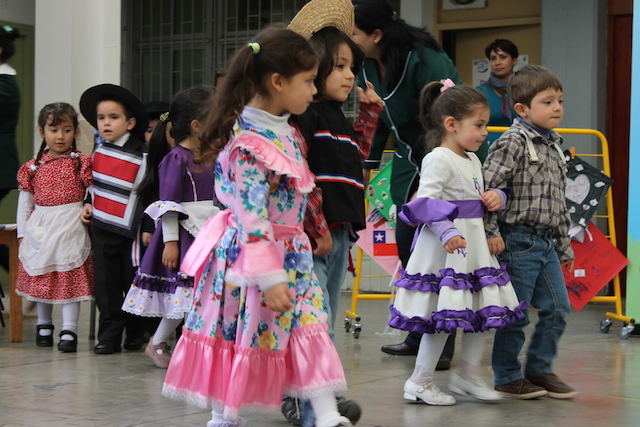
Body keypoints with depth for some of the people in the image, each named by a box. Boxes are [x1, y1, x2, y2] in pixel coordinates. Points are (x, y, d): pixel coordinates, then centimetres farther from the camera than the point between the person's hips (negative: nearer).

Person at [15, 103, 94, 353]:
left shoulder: (82, 164, -1)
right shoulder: (33, 168, 7)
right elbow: (25, 203, 10)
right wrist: (22, 233, 8)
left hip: (71, 229, -3)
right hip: (40, 231, 3)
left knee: (70, 279, -6)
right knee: (41, 280, 11)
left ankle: (69, 332, -4)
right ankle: (44, 326, 27)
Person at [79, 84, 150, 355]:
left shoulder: (140, 155, -10)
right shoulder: (100, 149, 6)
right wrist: (89, 203, 9)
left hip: (131, 229, -4)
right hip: (102, 228, 4)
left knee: (132, 281, 5)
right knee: (106, 283, 3)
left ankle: (136, 334, 19)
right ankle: (110, 336, 8)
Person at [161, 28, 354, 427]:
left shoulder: (283, 130, 5)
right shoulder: (251, 144, -24)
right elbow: (252, 218, -26)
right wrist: (271, 278, -25)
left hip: (293, 253, 9)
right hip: (250, 254, -9)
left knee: (310, 326, 3)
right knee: (236, 333, 6)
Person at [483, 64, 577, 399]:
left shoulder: (554, 145, 14)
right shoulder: (513, 143, -12)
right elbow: (486, 186, -18)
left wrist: (565, 245, 21)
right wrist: (491, 233, -20)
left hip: (547, 242, 8)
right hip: (518, 240, -8)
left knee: (558, 309, 9)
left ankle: (540, 369, 23)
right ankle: (506, 376, 13)